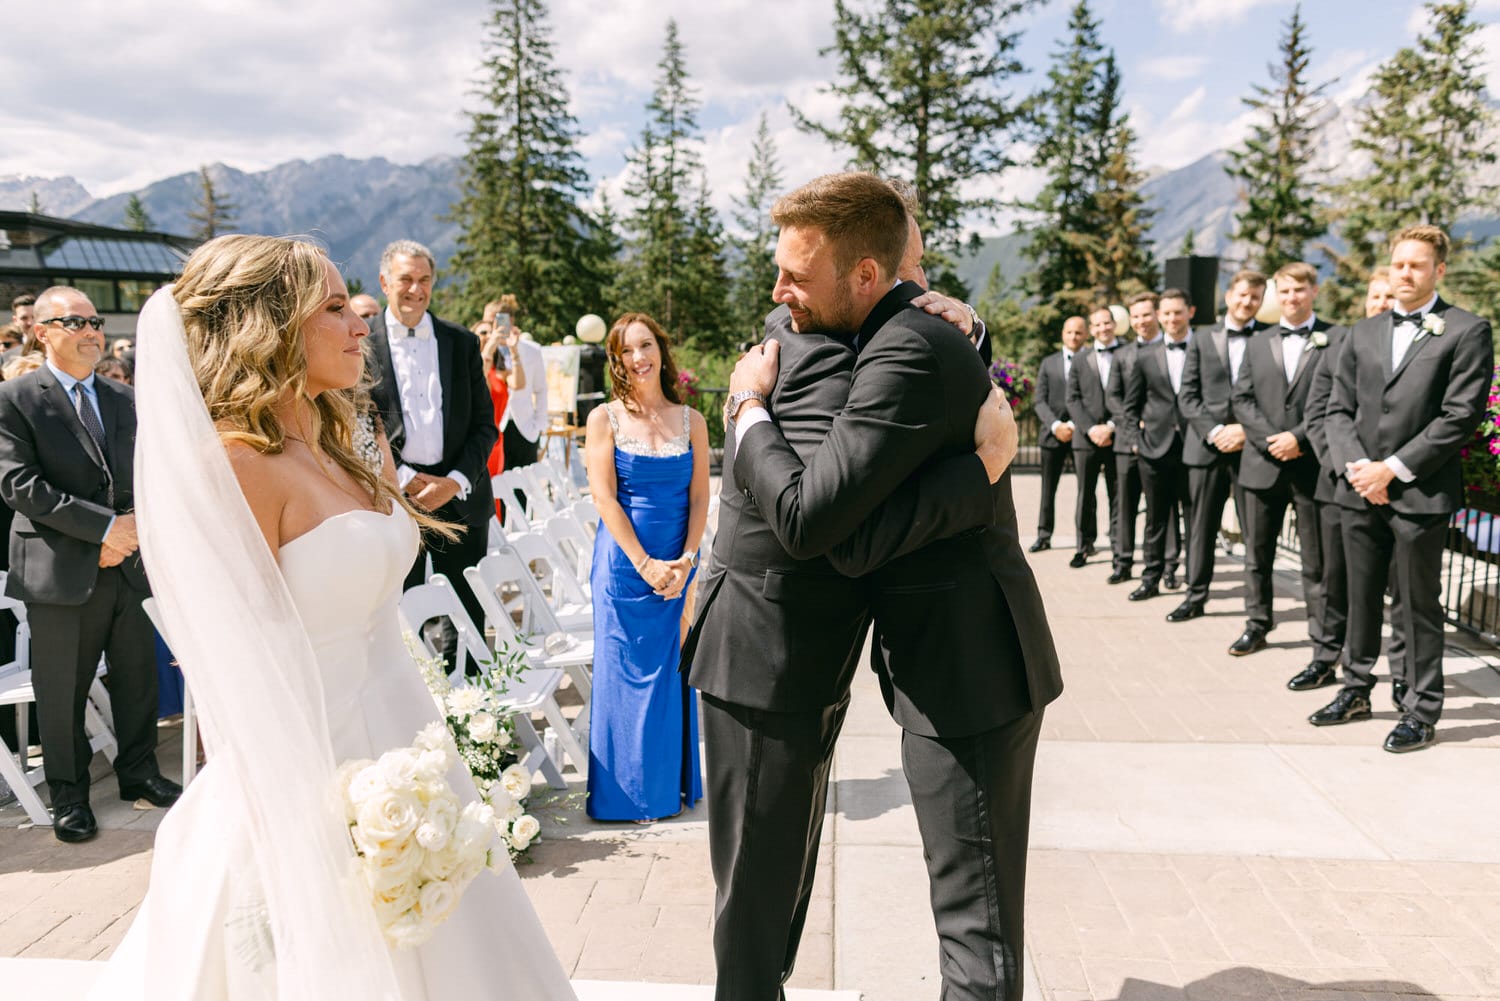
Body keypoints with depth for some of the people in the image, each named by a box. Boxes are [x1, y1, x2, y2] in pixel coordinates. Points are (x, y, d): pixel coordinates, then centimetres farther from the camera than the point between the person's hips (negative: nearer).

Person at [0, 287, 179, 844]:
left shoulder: (123, 399, 12)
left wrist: (131, 531, -6)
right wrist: (105, 525, -17)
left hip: (126, 564, 4)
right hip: (60, 571, -4)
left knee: (138, 677, 12)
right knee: (62, 691, 8)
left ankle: (138, 772, 30)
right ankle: (68, 795, 24)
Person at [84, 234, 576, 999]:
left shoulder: (331, 448, 8)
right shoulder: (236, 461, -18)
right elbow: (246, 665, -18)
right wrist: (321, 816, -17)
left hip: (400, 741, 9)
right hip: (321, 772, -8)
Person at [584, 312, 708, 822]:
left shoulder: (691, 420, 6)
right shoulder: (605, 418, -1)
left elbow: (699, 498, 3)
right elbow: (605, 497, -7)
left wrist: (686, 561, -9)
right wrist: (645, 563, -13)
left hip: (678, 566, 2)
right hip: (624, 563, -2)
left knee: (672, 673, 8)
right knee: (625, 672, 3)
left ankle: (671, 784, 23)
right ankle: (627, 791, 17)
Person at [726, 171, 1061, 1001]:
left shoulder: (910, 355, -23)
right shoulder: (908, 332, 9)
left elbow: (805, 519, -28)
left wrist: (749, 406, -12)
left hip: (966, 672, -10)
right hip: (955, 659, 10)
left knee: (976, 912, 4)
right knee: (972, 896, 22)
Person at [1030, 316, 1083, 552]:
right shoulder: (1048, 363, 12)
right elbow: (1040, 401, 6)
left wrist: (1075, 425, -12)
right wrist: (1055, 425, -9)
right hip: (1053, 433, 2)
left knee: (1086, 488, 1)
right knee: (1048, 488, 6)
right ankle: (1044, 535, 13)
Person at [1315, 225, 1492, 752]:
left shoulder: (1467, 331, -2)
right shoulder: (1363, 333, 13)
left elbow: (1461, 415, -10)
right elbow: (1339, 409, 10)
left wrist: (1392, 469, -13)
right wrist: (1355, 466, -7)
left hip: (1420, 492, -5)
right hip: (1360, 491, 5)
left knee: (1420, 607, 4)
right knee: (1361, 599, 14)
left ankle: (1422, 712, 15)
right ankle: (1356, 692, 28)